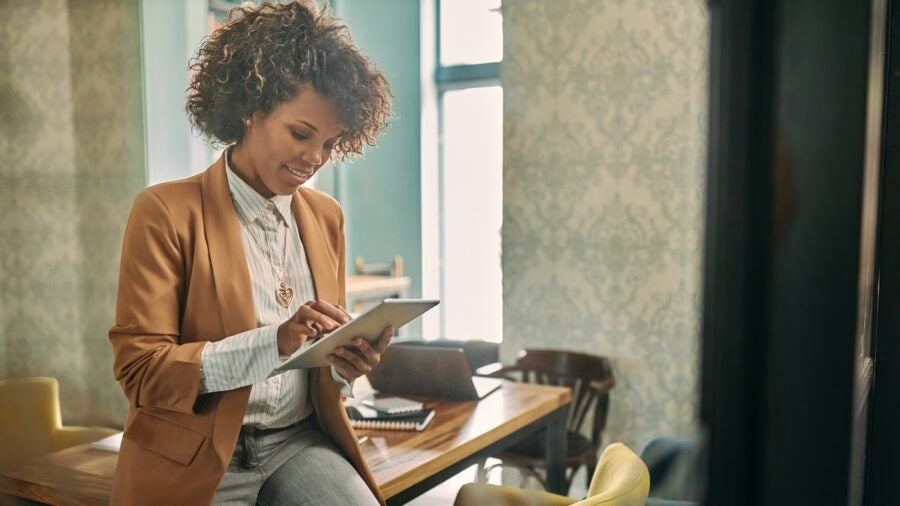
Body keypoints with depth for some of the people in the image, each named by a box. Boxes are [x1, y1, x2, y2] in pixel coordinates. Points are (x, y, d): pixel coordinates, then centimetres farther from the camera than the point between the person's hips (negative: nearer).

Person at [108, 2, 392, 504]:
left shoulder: (327, 216, 8)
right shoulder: (166, 212, -8)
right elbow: (140, 369, -11)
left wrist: (348, 364, -9)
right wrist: (272, 342, -24)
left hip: (301, 443, 3)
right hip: (198, 459, -3)